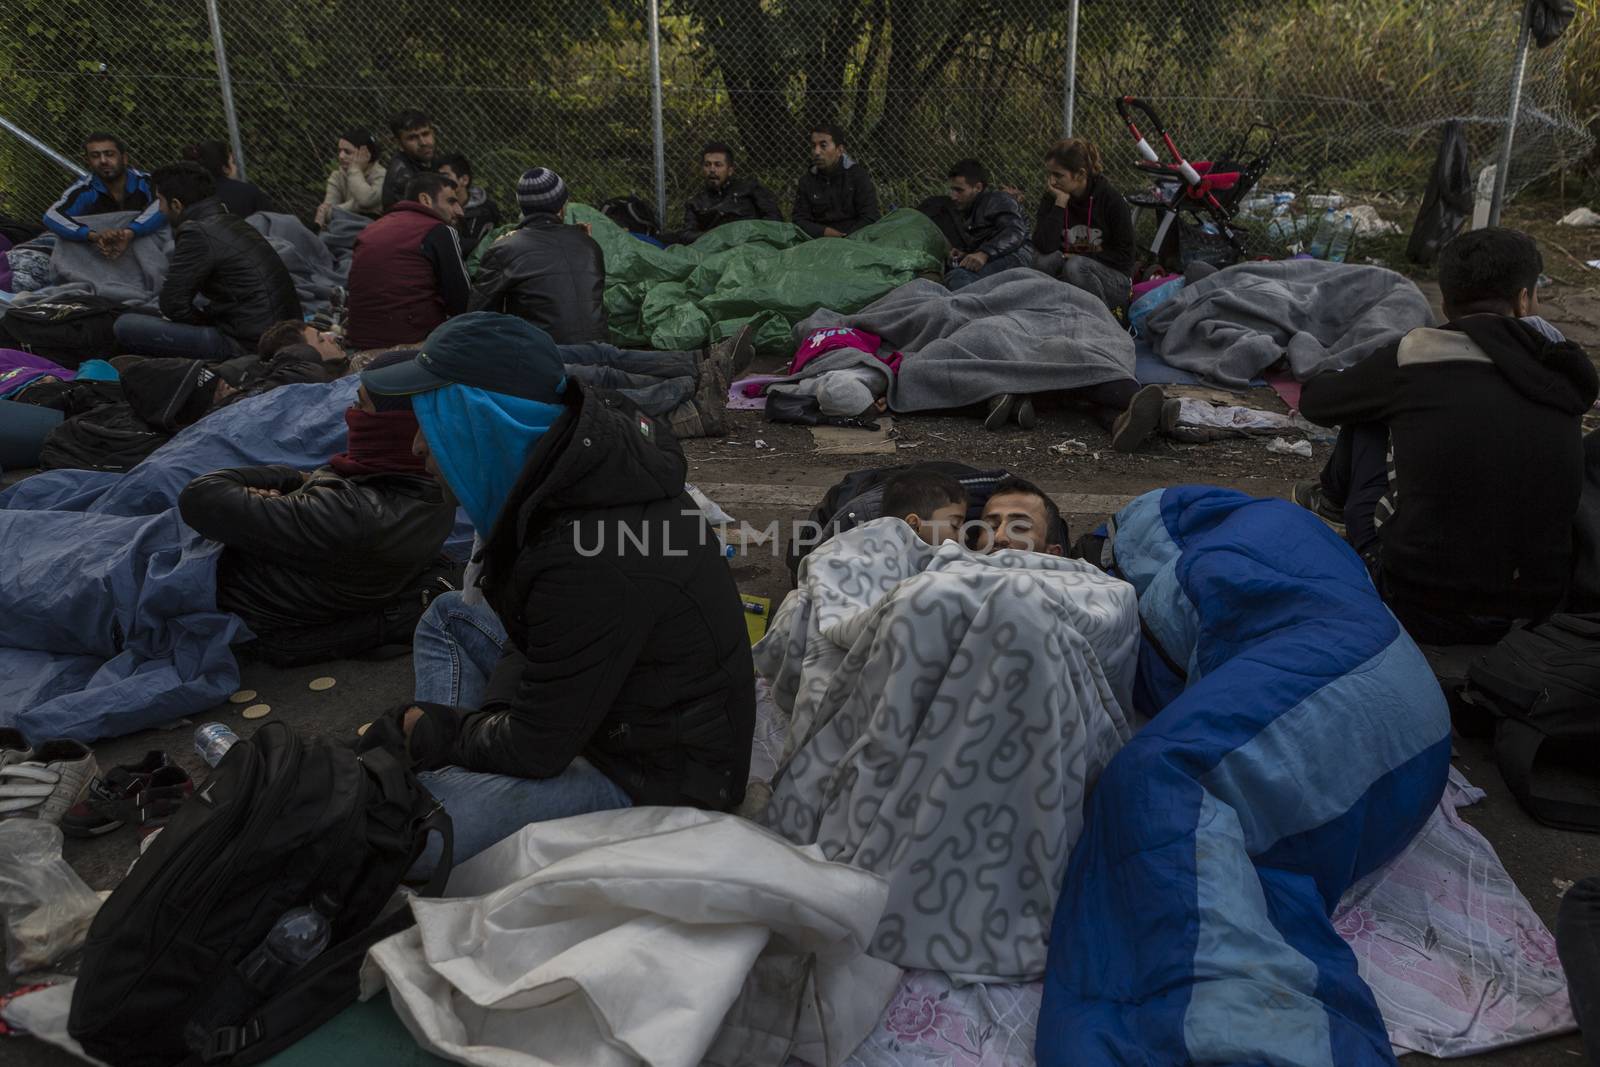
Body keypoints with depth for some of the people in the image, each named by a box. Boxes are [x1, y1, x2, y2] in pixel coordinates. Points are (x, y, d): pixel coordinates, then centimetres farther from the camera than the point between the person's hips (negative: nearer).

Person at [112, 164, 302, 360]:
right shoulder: (233, 223, 15)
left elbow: (172, 303, -9)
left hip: (246, 345, -10)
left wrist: (205, 321, 8)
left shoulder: (198, 234, -14)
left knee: (126, 326, -11)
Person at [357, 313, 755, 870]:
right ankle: (447, 769, 8)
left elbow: (536, 749, -22)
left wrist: (432, 732, -6)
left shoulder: (590, 563, -35)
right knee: (448, 616, 20)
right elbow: (537, 639, 10)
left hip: (656, 776, -10)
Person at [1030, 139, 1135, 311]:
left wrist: (1080, 258, -14)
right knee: (1046, 261, -27)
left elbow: (1124, 256, -8)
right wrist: (1060, 203, -20)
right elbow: (1043, 247, -18)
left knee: (1074, 266, -33)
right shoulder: (1050, 198, -2)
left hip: (1114, 281, -2)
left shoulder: (1110, 198, -10)